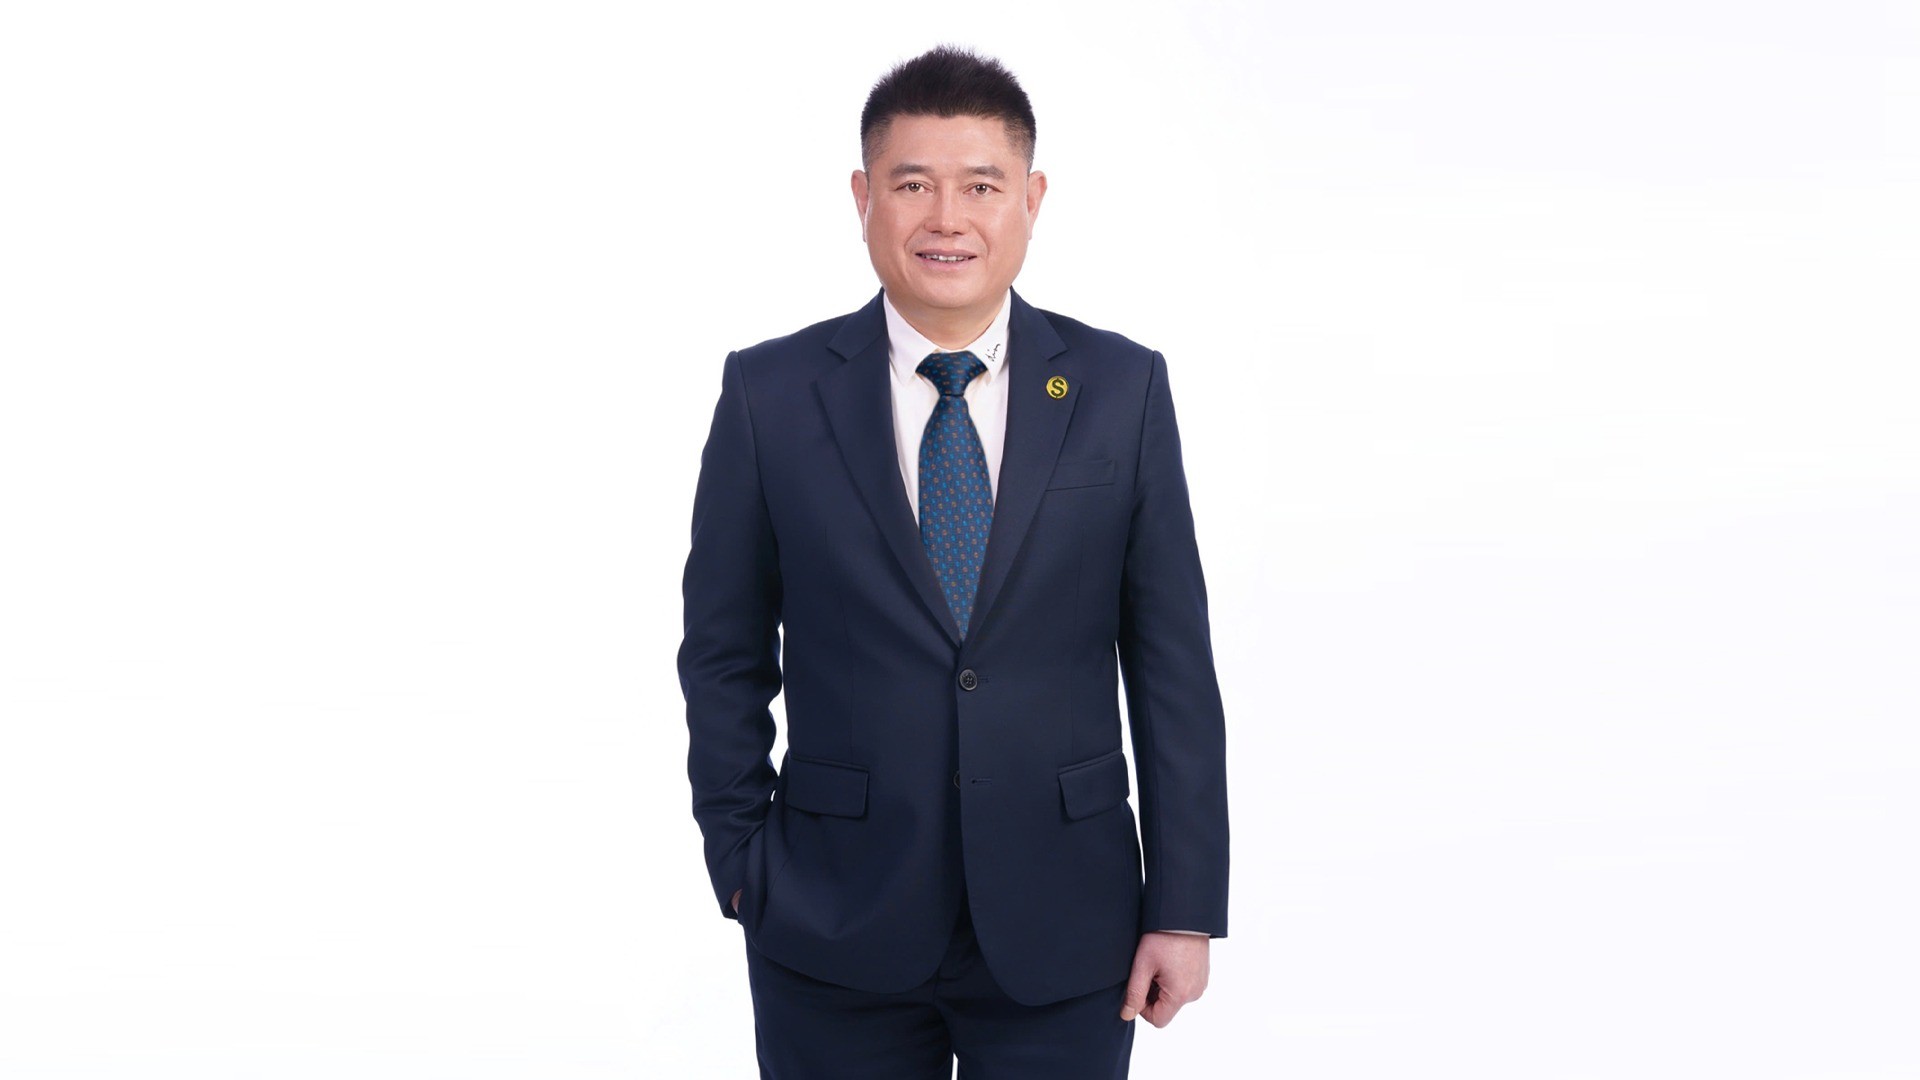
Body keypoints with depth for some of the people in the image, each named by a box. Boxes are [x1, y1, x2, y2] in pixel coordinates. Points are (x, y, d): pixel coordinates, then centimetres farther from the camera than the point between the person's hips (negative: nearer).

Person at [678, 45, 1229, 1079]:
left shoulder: (1123, 389, 0)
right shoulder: (769, 394, -1)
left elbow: (1172, 662, 0)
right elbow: (725, 654, 4)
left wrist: (1184, 908, -2)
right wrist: (742, 871, 0)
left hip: (1062, 942, 1)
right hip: (836, 938, 0)